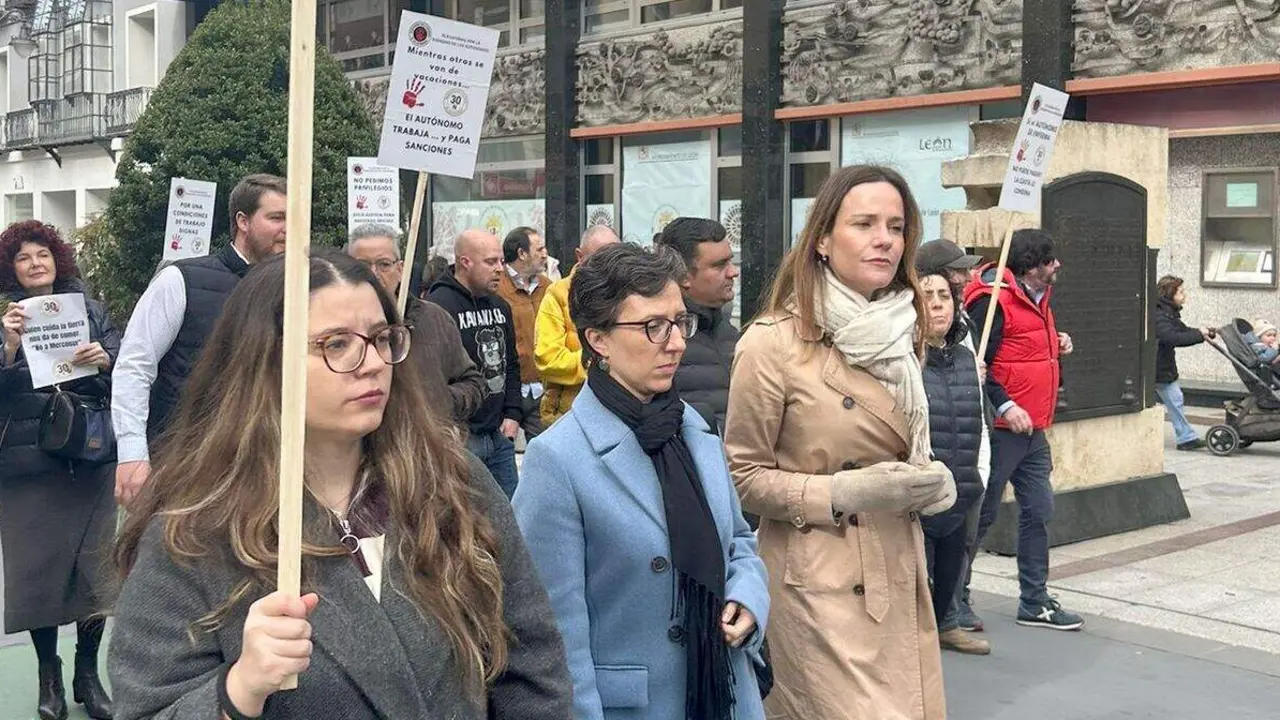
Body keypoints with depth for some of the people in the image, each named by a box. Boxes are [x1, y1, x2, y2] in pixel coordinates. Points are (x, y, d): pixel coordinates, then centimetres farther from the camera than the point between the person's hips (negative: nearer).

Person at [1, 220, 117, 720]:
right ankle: (48, 674, 19)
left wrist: (104, 359, -18)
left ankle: (88, 673, 17)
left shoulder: (89, 310, 7)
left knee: (94, 565, 2)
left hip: (89, 460, 1)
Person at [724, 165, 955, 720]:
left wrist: (931, 482, 2)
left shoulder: (901, 332, 9)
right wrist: (842, 493, -19)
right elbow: (742, 475, -8)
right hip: (820, 583, -7)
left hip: (900, 576, 7)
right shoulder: (774, 342, -13)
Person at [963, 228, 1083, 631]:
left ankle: (1035, 603, 22)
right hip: (1002, 428, -9)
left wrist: (1057, 345, 7)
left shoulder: (1039, 298, 14)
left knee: (1038, 511, 12)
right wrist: (1005, 406, -26)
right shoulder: (992, 301, -16)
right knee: (983, 513, -1)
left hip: (1032, 429, 9)